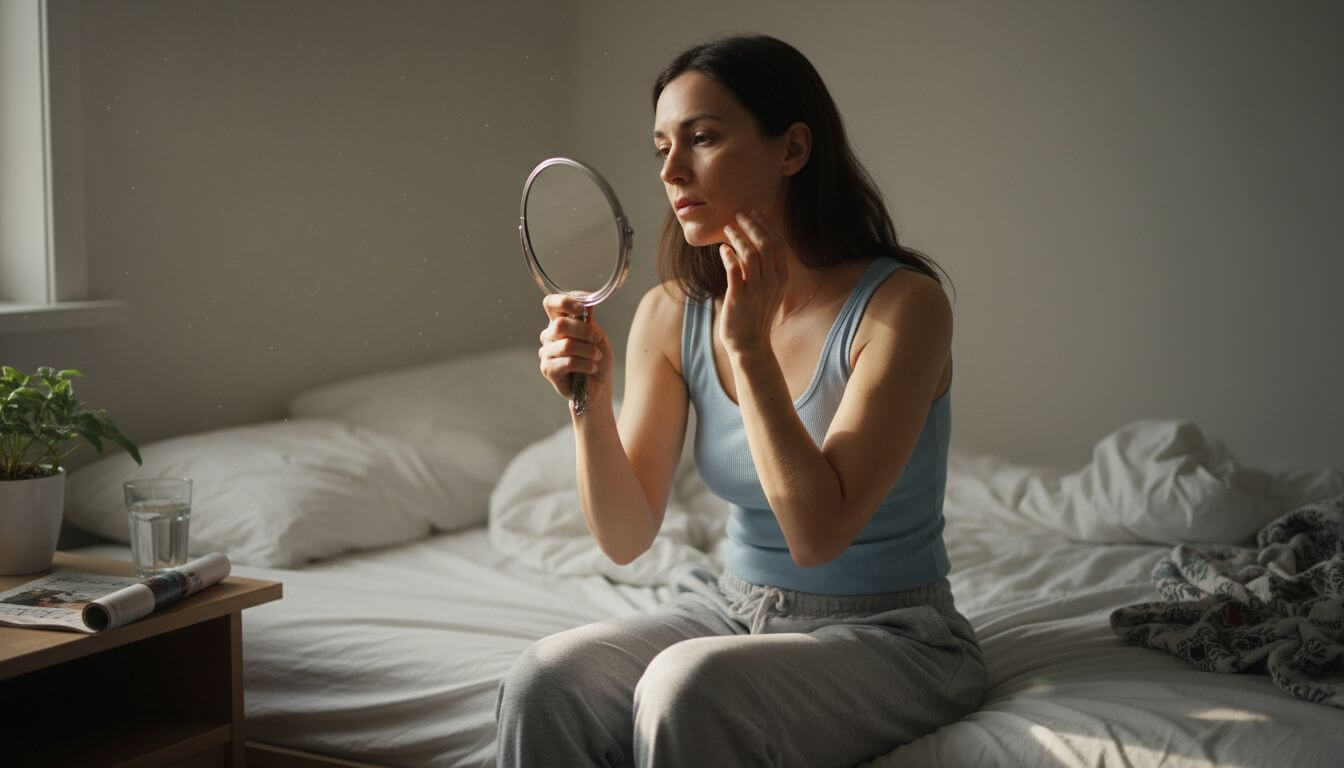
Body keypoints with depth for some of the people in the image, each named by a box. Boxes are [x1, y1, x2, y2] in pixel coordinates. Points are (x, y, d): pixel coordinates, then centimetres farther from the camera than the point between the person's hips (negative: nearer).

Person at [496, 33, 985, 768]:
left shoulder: (901, 305, -17)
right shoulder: (671, 315, -1)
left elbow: (817, 533, -24)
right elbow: (625, 536, -1)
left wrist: (748, 344, -25)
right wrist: (589, 399, -18)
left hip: (885, 638, -4)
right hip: (732, 610, 5)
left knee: (687, 687, -32)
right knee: (543, 681, -22)